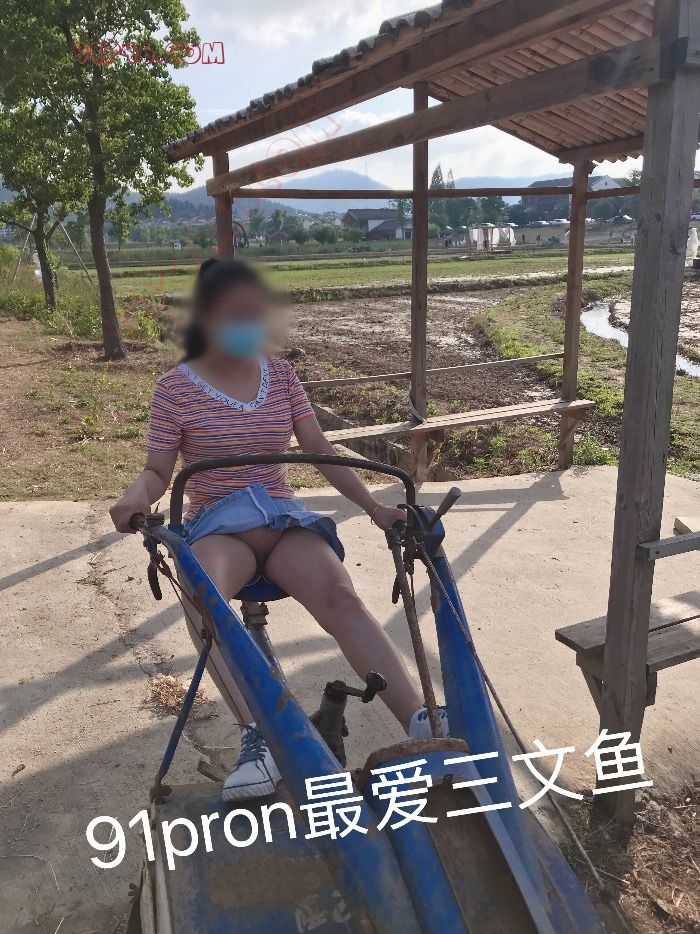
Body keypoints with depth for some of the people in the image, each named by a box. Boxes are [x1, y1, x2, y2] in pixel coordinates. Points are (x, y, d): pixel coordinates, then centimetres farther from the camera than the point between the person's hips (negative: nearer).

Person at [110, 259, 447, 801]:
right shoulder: (176, 388, -1)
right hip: (218, 524, -2)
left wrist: (375, 507, -2)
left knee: (341, 596, -28)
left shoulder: (281, 375, 8)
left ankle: (419, 722, -32)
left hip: (284, 516, 2)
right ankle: (259, 738, -41)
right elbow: (159, 471, 1)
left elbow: (320, 450, 6)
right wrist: (137, 497, -24)